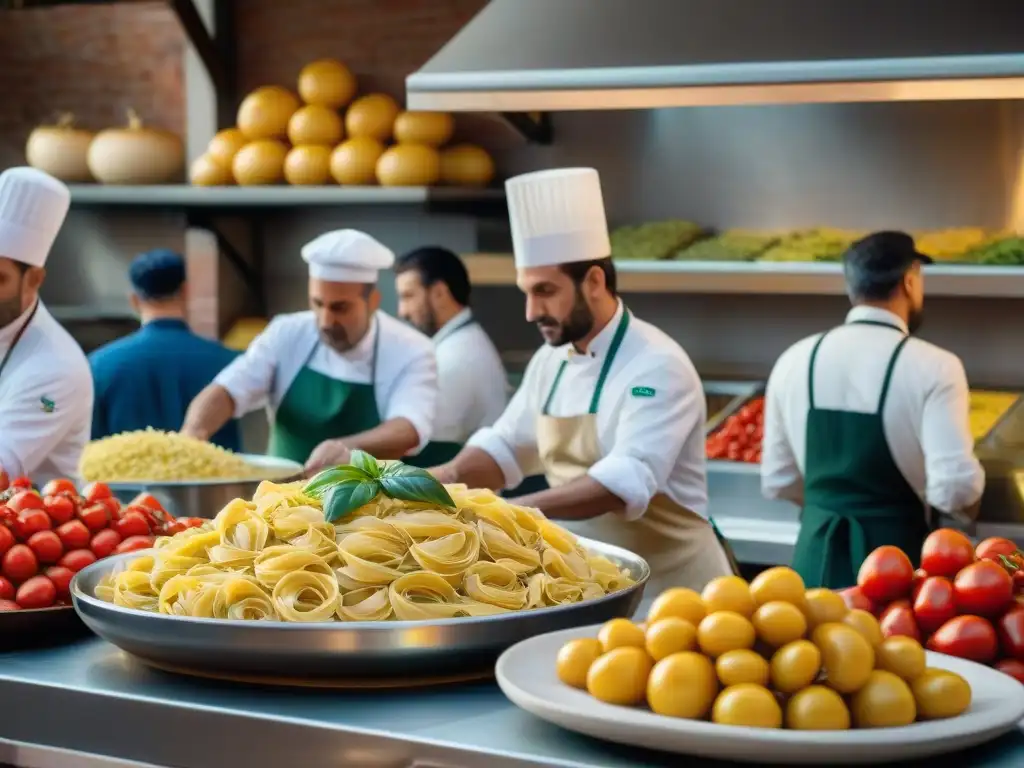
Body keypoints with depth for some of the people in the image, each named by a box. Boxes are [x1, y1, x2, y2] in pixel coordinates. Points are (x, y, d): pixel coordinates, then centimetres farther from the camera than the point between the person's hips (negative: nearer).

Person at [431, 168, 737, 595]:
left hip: (669, 590, -7)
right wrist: (446, 479, -9)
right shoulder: (552, 359, 6)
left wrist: (512, 510, -37)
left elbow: (625, 482, -30)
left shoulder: (657, 367, -20)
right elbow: (505, 447, 11)